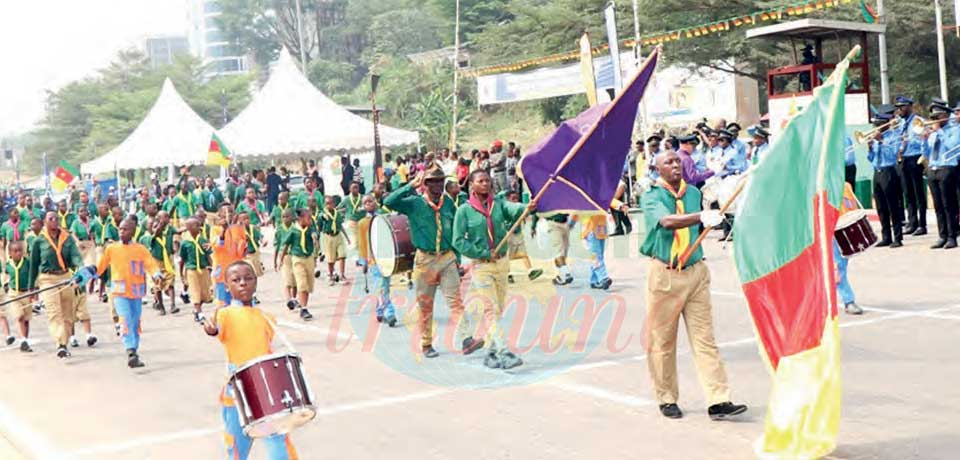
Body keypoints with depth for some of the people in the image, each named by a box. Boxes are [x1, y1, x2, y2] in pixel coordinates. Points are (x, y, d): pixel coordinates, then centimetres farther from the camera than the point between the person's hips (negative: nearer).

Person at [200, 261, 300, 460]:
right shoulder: (226, 313, -3)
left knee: (279, 443, -4)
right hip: (237, 394, -2)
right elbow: (218, 329, -24)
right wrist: (212, 330, -46)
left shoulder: (266, 318, 10)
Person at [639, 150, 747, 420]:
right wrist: (701, 216, -39)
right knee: (662, 340, 4)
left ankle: (718, 401, -2)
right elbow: (667, 221, -27)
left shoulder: (694, 193, 11)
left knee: (705, 339, 0)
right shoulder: (651, 198, -5)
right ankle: (667, 399, 17)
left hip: (695, 273, 4)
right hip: (664, 275, -4)